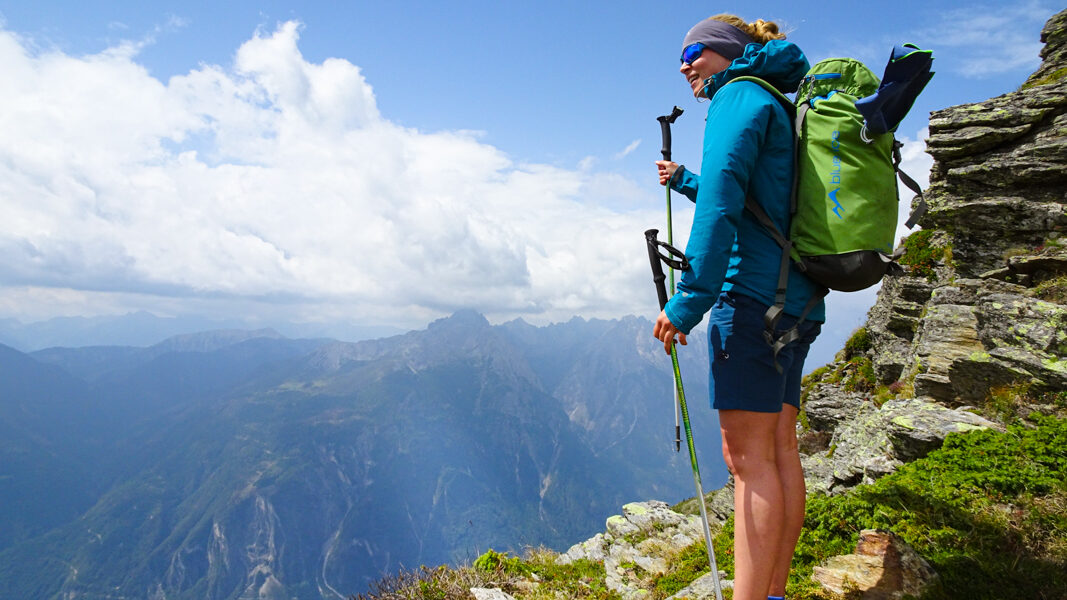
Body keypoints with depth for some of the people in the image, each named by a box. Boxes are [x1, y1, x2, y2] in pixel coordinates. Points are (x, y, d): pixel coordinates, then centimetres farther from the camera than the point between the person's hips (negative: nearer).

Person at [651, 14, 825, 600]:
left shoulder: (741, 94, -2)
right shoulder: (775, 108, 26)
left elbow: (722, 199, -18)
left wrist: (689, 299, -21)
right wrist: (685, 182, 36)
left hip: (753, 289, -10)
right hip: (796, 301, 10)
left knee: (749, 457, -10)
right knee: (778, 451, 9)